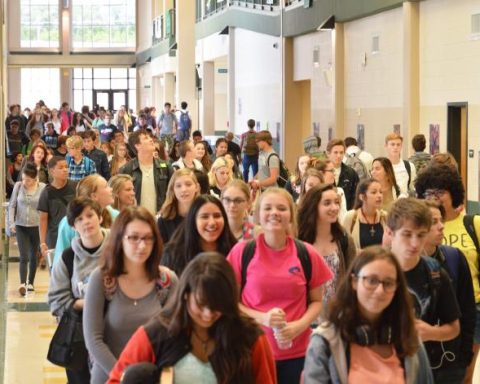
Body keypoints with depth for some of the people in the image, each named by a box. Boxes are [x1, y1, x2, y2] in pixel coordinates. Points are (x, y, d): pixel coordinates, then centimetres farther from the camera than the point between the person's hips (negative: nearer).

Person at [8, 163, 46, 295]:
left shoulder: (43, 187, -10)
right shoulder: (18, 186, -6)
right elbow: (12, 205, 2)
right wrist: (11, 222, -3)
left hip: (36, 226, 0)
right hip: (21, 226, 0)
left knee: (33, 256, 13)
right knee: (23, 257, -9)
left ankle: (30, 282, 25)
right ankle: (22, 283, -15)